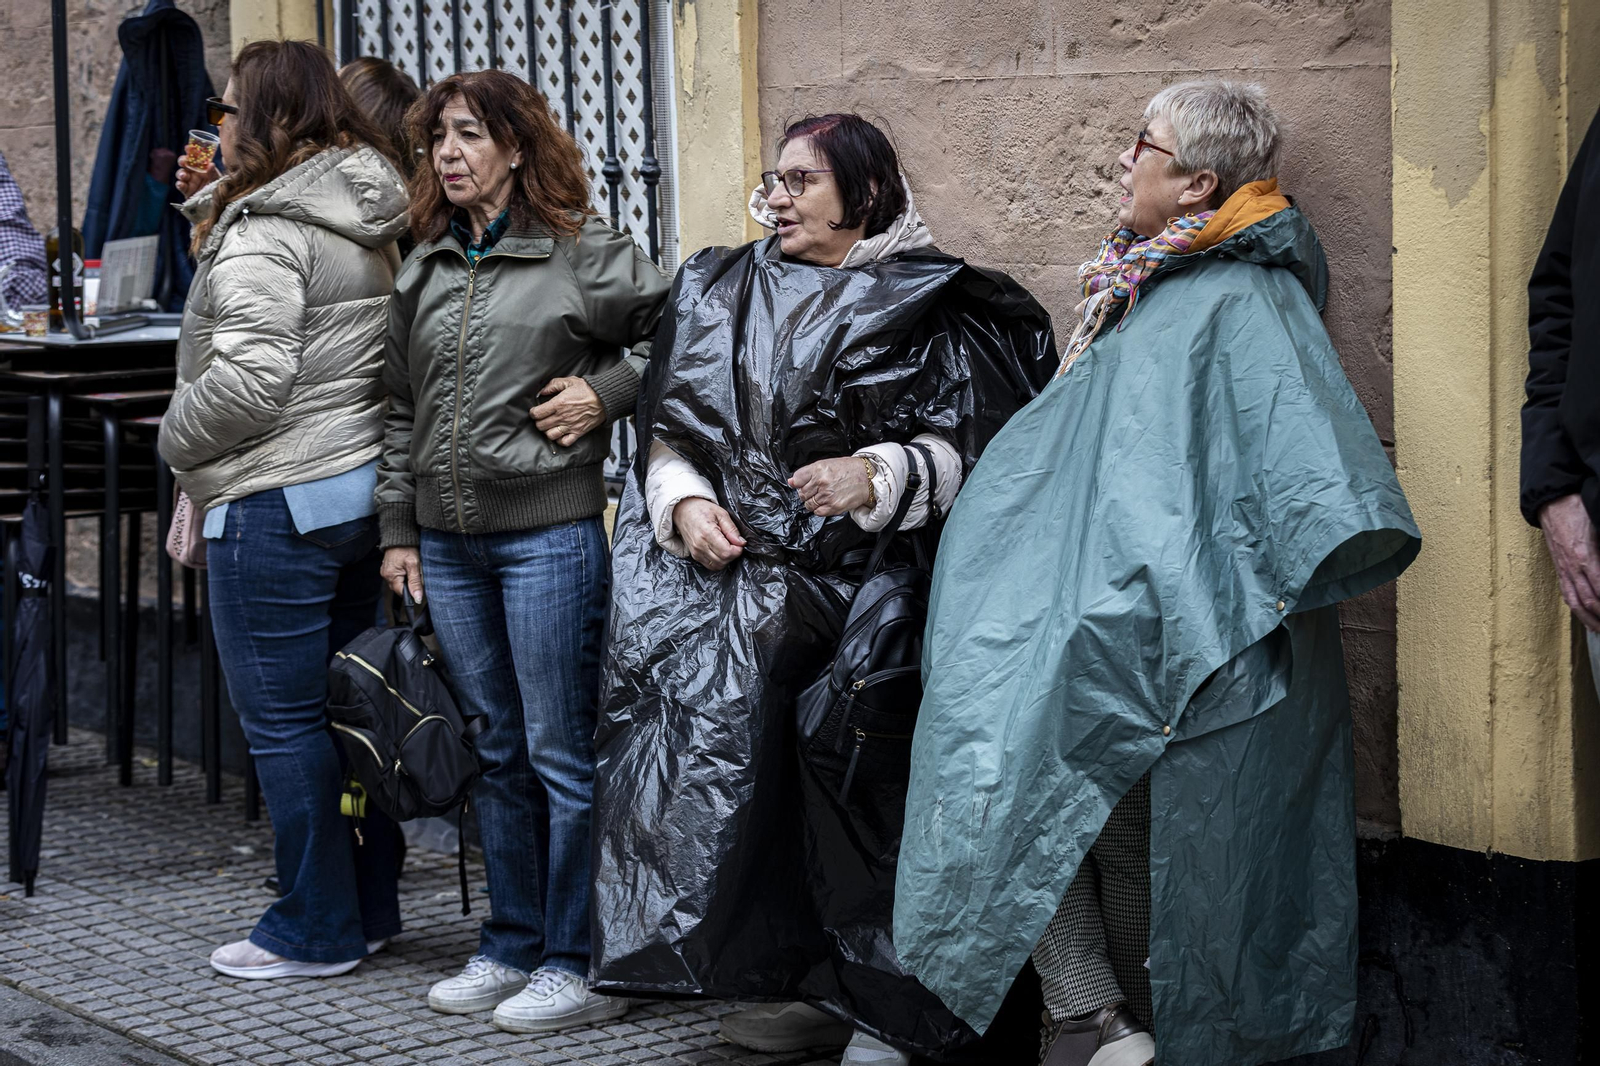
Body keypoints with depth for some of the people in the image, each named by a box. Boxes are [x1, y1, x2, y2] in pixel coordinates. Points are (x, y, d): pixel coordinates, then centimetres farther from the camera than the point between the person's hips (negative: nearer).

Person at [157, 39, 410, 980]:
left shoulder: (262, 229, -15)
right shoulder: (374, 224, 12)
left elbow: (251, 380, -23)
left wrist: (176, 438, -5)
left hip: (276, 504, -9)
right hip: (367, 489, 9)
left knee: (282, 721, -1)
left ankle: (317, 930, 5)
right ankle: (371, 907, 22)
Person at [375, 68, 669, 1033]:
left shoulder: (583, 253, -4)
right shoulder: (425, 270, 14)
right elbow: (403, 407, 18)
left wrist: (605, 393, -10)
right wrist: (398, 529, 14)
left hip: (549, 530, -6)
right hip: (449, 541, 6)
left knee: (562, 752, -4)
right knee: (496, 752, 13)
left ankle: (581, 963, 3)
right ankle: (513, 944, 23)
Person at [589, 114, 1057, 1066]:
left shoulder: (930, 305, 1)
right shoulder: (722, 293, 16)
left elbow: (968, 446, -5)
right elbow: (669, 425, 17)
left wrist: (877, 475, -21)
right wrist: (684, 500, -2)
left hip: (863, 594, -5)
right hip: (734, 585, 5)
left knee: (862, 783, -8)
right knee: (743, 766, 0)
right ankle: (799, 985, 12)